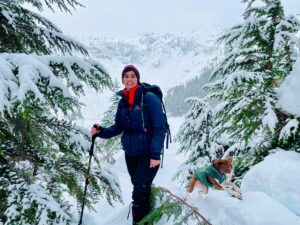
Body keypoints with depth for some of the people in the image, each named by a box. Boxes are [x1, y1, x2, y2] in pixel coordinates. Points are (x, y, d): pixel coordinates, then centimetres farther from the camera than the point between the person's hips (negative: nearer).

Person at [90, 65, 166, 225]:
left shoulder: (149, 98, -14)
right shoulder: (123, 101, 5)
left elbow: (159, 128, -16)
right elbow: (118, 127, 10)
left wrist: (155, 154, -21)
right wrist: (101, 132, -7)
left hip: (148, 154, -6)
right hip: (130, 154, 6)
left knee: (139, 193, -9)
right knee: (141, 190, 18)